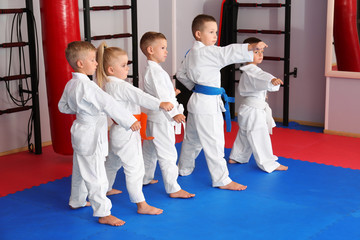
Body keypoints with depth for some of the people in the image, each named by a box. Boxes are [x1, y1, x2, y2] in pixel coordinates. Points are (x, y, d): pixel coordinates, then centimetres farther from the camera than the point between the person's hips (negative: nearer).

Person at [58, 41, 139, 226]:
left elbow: (63, 106, 18)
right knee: (95, 174, -4)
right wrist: (129, 121, -28)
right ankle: (103, 213, 2)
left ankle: (76, 201, 41)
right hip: (91, 134, -10)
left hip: (80, 132, 10)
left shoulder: (71, 84, 5)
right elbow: (109, 105, -29)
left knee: (81, 169, 24)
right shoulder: (87, 86, -25)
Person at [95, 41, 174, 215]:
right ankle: (141, 205, -3)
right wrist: (160, 104, -30)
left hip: (118, 130, 11)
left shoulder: (107, 84, 8)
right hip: (126, 133, -11)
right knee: (134, 168, -6)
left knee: (113, 162, 28)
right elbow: (140, 96, -27)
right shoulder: (120, 86, -22)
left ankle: (106, 189, 48)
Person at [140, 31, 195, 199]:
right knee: (167, 154, -6)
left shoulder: (151, 69, 13)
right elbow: (161, 97, -24)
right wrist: (173, 114, -23)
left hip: (152, 117, 11)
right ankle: (173, 189, -1)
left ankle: (145, 178, 37)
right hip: (161, 119, -11)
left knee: (150, 150, 22)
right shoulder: (154, 71, -21)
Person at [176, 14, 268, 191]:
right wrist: (251, 47, -41)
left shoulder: (191, 53, 12)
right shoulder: (206, 52, -19)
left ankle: (184, 169, 39)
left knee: (192, 138, 24)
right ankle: (222, 180, 2)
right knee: (213, 142, -4)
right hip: (207, 103, -10)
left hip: (197, 100, 10)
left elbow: (181, 74, 21)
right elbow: (227, 53, -33)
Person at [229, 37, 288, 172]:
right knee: (260, 138, -6)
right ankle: (268, 164, -1)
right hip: (253, 111, -11)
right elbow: (262, 78, -41)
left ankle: (236, 157, 37)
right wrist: (272, 81, -58)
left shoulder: (249, 70, 14)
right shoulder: (251, 71, -21)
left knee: (244, 135, 24)